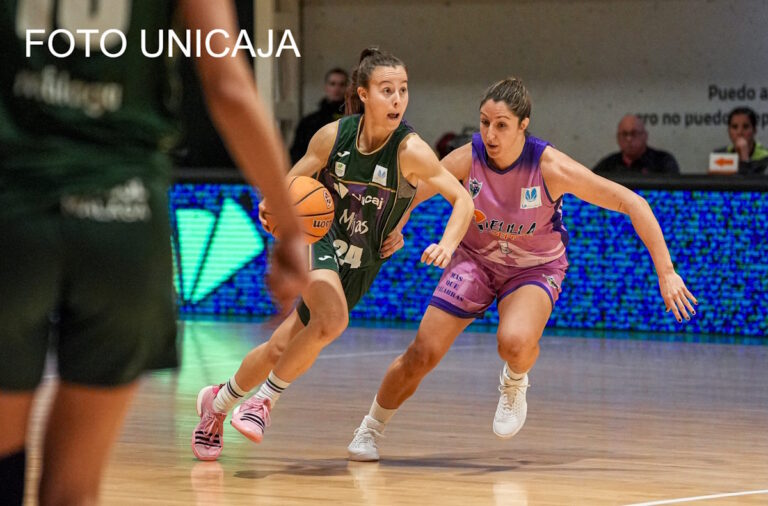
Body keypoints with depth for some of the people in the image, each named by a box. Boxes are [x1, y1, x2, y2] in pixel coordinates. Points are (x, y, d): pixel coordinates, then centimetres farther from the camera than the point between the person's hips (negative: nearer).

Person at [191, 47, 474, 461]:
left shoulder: (410, 151, -20)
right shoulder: (334, 136, -14)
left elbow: (463, 200, -20)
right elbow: (292, 183, 0)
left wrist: (447, 246, -37)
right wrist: (274, 206, -22)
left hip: (360, 264, 2)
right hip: (317, 238, -1)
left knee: (282, 348, 4)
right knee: (332, 320, -29)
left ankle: (220, 401, 30)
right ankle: (266, 398, -8)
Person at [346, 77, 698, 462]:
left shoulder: (551, 167, -29)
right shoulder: (467, 160, -23)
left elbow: (632, 204, -24)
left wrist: (665, 273, -24)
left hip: (536, 267, -2)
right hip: (475, 259, 2)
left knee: (515, 342, -33)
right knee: (421, 356, -4)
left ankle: (514, 385, 5)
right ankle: (371, 428, 23)